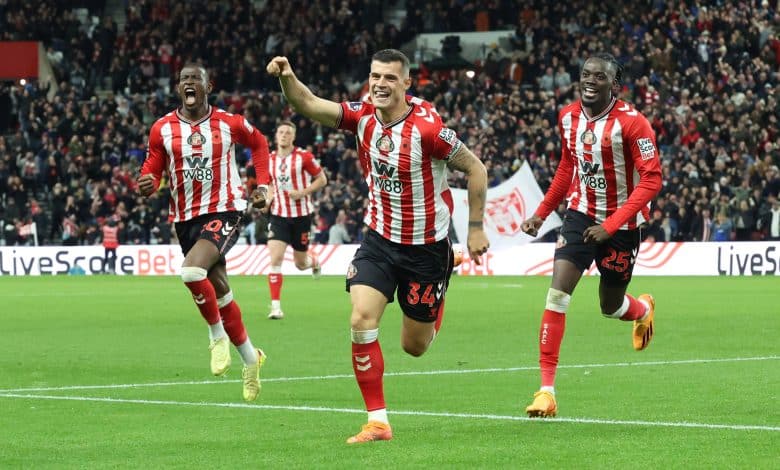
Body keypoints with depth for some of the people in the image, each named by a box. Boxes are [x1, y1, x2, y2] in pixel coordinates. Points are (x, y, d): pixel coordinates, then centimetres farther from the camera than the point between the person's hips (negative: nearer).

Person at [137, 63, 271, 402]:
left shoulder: (229, 123, -4)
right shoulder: (163, 129, 0)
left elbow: (259, 143, 15)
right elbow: (152, 169, 4)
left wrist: (262, 184, 6)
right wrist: (148, 184, -20)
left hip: (224, 211, -4)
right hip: (185, 218, 4)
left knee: (192, 271, -28)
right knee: (219, 292, 12)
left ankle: (217, 334, -5)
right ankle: (250, 358, 31)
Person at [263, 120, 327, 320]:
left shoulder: (304, 157, -8)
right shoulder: (270, 160, 5)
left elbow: (322, 179, -2)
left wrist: (303, 192, -16)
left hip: (301, 215, -2)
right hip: (279, 215, 2)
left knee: (300, 264, 9)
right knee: (275, 259, -15)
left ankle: (314, 261, 48)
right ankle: (276, 306, -12)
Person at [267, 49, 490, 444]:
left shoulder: (427, 127, -21)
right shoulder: (363, 117, -8)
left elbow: (475, 168, -11)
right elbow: (310, 105, -17)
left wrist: (475, 228, -9)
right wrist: (288, 78, -38)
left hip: (426, 245, -3)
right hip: (379, 237, 3)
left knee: (414, 346, 9)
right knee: (361, 320, -17)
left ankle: (435, 308, 47)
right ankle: (377, 421, -9)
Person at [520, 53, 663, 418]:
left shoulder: (631, 123, -20)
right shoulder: (568, 117, -1)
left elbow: (651, 180, -21)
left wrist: (610, 226, -26)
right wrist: (541, 213, 14)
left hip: (621, 224, -3)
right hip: (581, 214, 4)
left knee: (611, 307, 11)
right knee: (557, 294, -14)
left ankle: (643, 309, 52)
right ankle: (546, 390, -13)